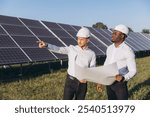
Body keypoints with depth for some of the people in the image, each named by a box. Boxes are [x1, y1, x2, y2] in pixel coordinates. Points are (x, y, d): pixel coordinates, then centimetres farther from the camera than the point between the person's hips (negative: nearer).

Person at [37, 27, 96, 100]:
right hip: (70, 81, -1)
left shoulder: (92, 54, 0)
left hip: (82, 83, 1)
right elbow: (58, 49, -15)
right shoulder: (72, 49, 0)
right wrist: (46, 45, -33)